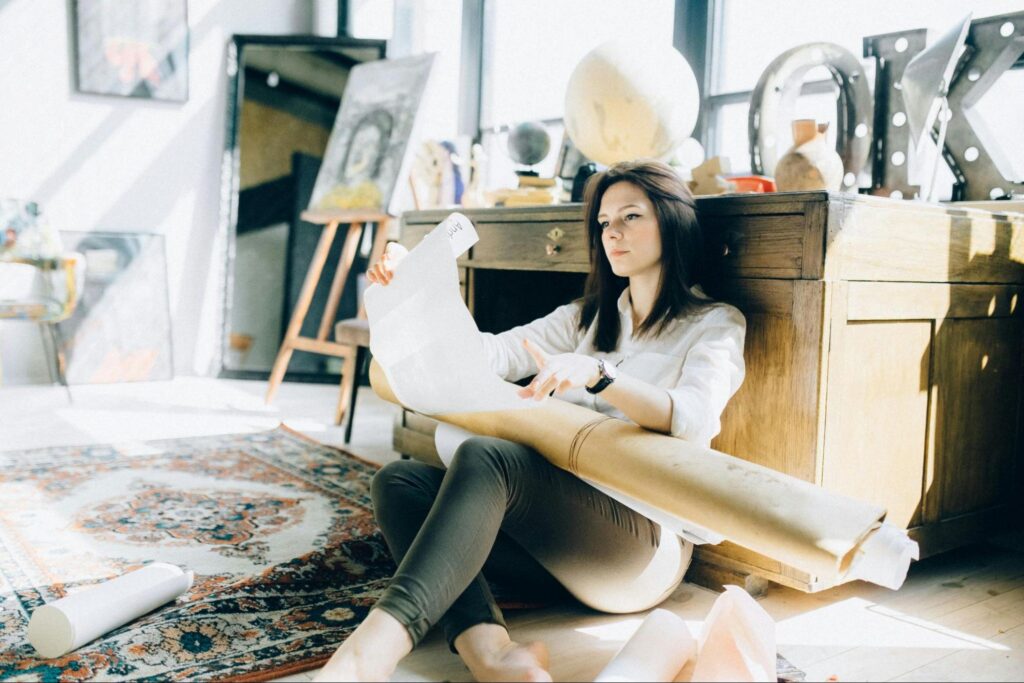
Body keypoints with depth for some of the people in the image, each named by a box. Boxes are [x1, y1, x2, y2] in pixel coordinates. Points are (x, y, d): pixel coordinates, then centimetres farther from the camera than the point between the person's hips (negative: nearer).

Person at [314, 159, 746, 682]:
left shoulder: (715, 324, 6)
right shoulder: (588, 317, 25)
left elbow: (695, 419, -15)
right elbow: (495, 353, 11)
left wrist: (597, 376, -32)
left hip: (644, 542, -6)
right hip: (559, 527, 6)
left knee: (485, 457, -32)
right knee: (399, 480, -17)